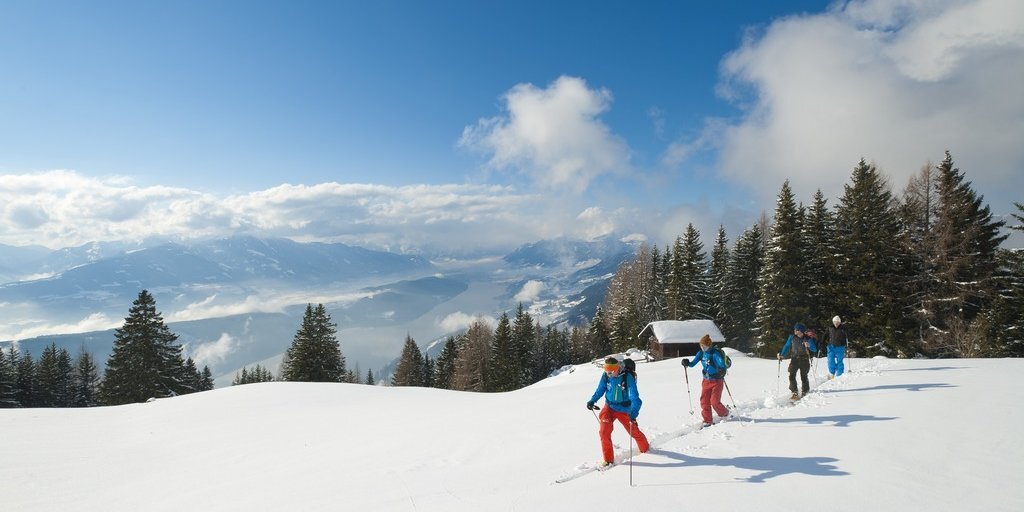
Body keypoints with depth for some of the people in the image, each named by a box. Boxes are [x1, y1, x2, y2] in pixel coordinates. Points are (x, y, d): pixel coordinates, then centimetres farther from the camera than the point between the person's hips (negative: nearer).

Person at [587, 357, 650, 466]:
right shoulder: (605, 376, -12)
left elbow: (634, 397, -30)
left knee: (634, 431, 14)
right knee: (604, 432, -14)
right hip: (609, 407, 3)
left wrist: (633, 413, -42)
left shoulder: (628, 377, -25)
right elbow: (600, 389, 6)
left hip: (624, 409, -3)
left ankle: (645, 448, 47)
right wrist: (592, 400, -6)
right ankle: (608, 459, 3)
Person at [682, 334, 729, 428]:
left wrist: (721, 370, -54)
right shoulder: (701, 353, -2)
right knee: (704, 401, 4)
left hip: (717, 381, -6)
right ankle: (707, 421, 16)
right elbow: (693, 363, 6)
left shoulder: (715, 354, -21)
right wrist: (687, 363, -15)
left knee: (714, 402, -7)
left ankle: (725, 414, 22)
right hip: (706, 381, 6)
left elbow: (722, 365, -32)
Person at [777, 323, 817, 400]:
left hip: (804, 360, -2)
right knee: (792, 376, -9)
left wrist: (809, 346, -33)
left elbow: (814, 349, -13)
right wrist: (782, 354, 0)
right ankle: (794, 392, 1)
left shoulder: (807, 339, -8)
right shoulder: (792, 337, 0)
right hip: (794, 359, 2)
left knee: (803, 377, 1)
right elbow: (787, 346, 10)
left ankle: (805, 392, 21)